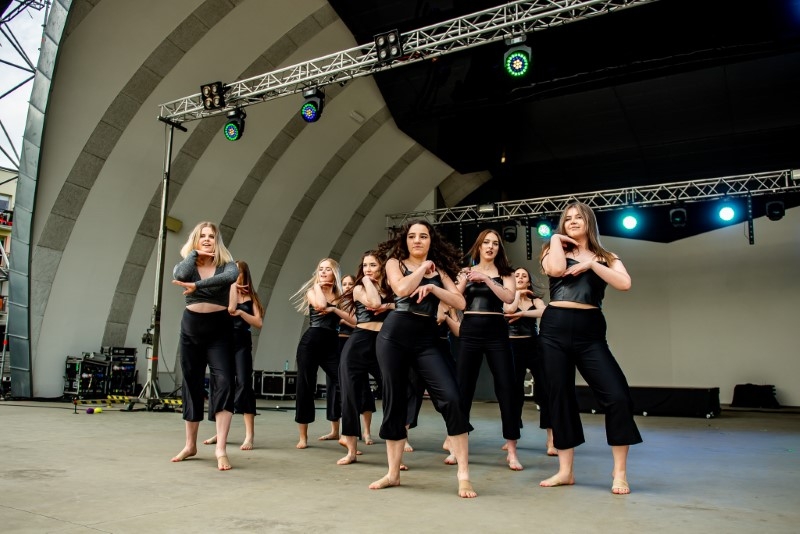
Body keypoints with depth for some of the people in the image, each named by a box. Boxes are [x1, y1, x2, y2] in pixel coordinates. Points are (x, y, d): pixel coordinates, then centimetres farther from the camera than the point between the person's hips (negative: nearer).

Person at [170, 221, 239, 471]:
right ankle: (190, 445, 23)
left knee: (223, 383, -15)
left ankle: (220, 448, -14)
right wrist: (194, 252, -6)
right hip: (191, 328, 3)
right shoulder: (187, 264, 6)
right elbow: (179, 276, -19)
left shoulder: (226, 263, 0)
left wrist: (197, 285, -30)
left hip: (220, 329, -3)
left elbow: (232, 276, -25)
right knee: (192, 386, 10)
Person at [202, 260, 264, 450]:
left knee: (244, 384, -12)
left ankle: (249, 435, -12)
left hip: (242, 343, -2)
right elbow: (230, 308, -13)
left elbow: (259, 323, -3)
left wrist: (240, 312, -15)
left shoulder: (251, 297, 7)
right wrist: (232, 286, -5)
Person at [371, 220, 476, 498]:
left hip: (426, 340, 1)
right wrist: (423, 269, 1)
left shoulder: (439, 269, 15)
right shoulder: (395, 262, 10)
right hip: (394, 335, -1)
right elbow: (402, 289, -12)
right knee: (394, 402, 4)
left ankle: (464, 475, -9)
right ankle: (393, 472, 17)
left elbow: (460, 302, 3)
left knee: (451, 398, -15)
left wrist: (432, 287, -9)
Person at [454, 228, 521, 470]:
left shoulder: (505, 273, 8)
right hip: (470, 332, 1)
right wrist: (466, 280, -14)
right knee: (462, 389, 3)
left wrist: (486, 279, -17)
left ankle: (511, 451, 4)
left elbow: (509, 298, -10)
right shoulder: (467, 271, 10)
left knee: (507, 388, -4)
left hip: (496, 332, -1)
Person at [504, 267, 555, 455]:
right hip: (514, 347, 0)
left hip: (534, 346, 1)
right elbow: (509, 309, -17)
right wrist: (518, 293, -2)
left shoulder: (536, 300, 9)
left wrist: (521, 313, -20)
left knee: (544, 390, -7)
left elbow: (544, 312, -14)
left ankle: (551, 439, -4)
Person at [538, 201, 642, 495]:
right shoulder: (554, 250, 11)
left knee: (617, 396, -11)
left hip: (590, 332, 0)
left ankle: (620, 471, 5)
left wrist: (591, 263, -9)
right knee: (560, 398, 4)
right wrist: (556, 239, 1)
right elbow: (556, 270, -13)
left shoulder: (605, 257, 12)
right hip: (555, 330, 1)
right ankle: (565, 470, 16)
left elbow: (624, 283, -7)